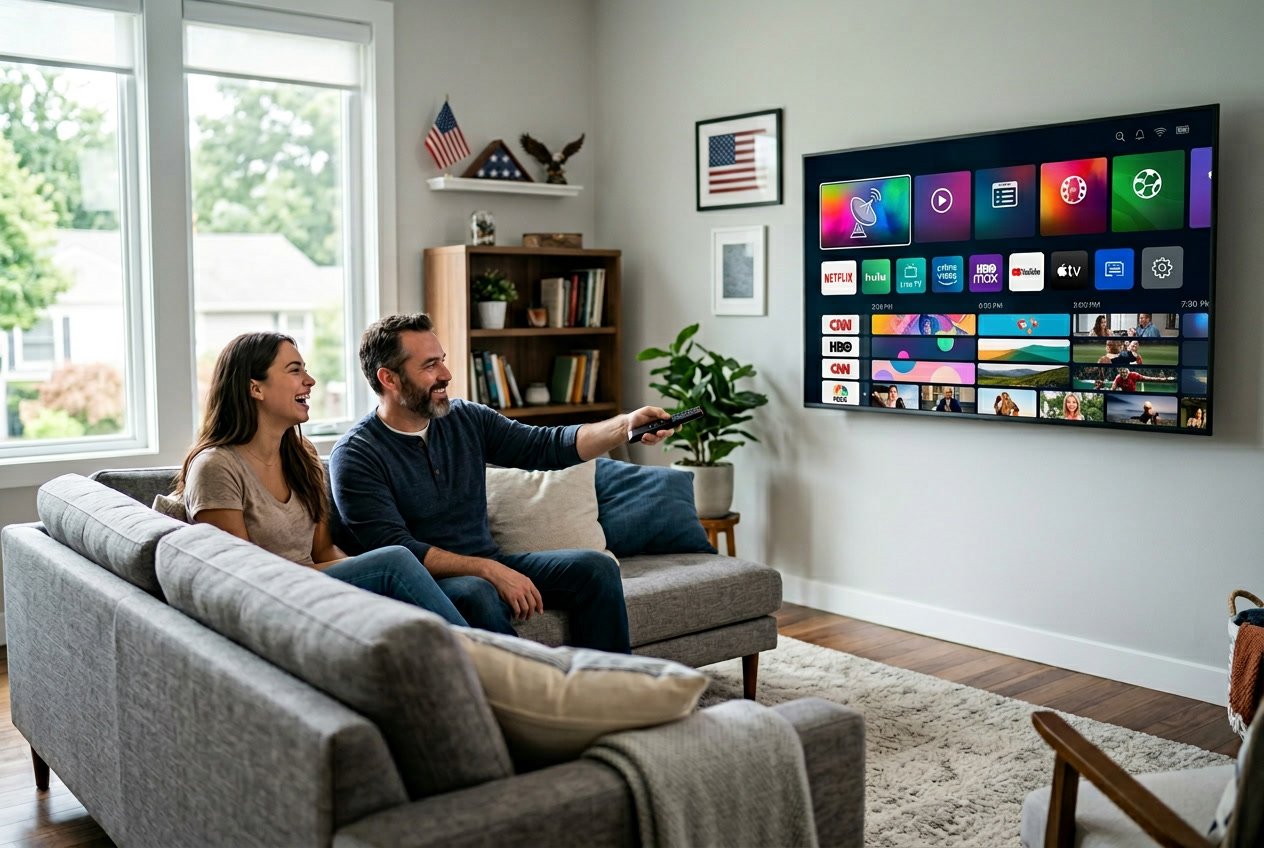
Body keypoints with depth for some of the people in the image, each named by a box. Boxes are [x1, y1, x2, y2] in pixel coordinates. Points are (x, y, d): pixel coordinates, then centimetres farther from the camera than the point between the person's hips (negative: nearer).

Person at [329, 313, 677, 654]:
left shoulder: (467, 419, 7)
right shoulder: (355, 455, -11)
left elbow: (547, 446, 5)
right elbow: (395, 550, -19)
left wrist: (625, 425, -11)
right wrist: (490, 570, -27)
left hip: (490, 565, 6)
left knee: (596, 567, -10)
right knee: (476, 593, -37)